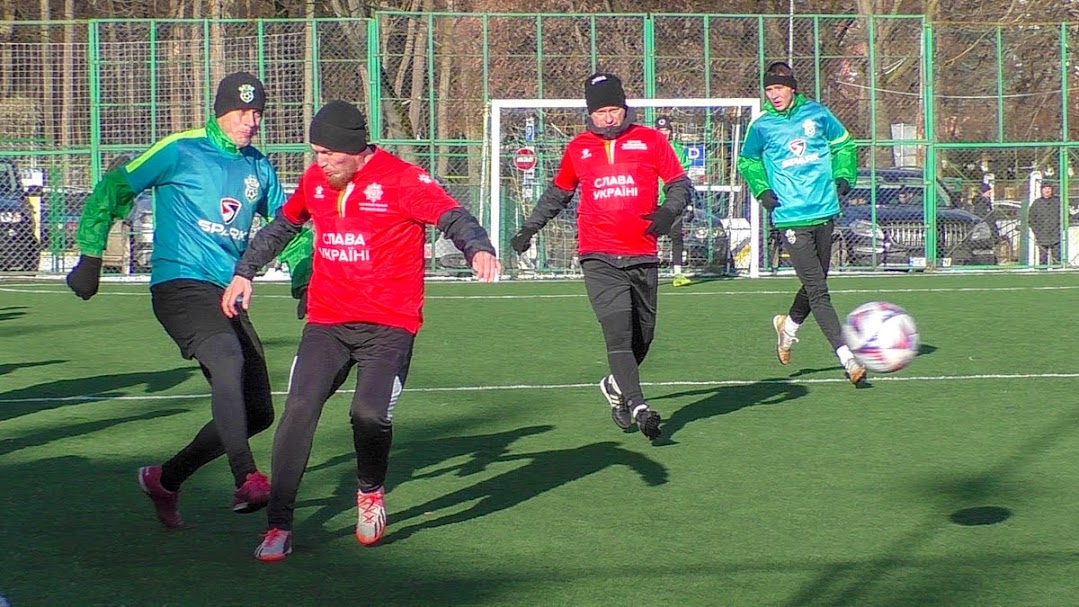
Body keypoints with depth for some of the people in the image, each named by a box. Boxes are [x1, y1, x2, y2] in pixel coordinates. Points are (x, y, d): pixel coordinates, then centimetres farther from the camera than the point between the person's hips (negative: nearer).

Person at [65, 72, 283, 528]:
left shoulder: (260, 169, 14)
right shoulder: (180, 151, -2)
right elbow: (112, 189, 1)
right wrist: (90, 258, -3)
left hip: (229, 296, 7)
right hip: (180, 285, -7)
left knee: (257, 411, 3)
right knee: (227, 356, -36)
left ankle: (165, 478, 21)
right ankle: (246, 480, -46)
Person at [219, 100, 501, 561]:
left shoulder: (401, 180, -9)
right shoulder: (314, 181, 10)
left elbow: (452, 217, -21)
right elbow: (281, 227, 28)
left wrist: (478, 249, -41)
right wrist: (244, 272, 28)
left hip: (388, 325, -5)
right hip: (326, 322, 5)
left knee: (370, 414, -20)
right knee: (299, 410, -11)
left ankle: (371, 492, 14)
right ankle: (278, 527, -5)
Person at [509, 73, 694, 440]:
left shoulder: (650, 141, 6)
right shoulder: (578, 149, 11)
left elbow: (680, 183, 6)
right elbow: (558, 193, 27)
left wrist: (669, 211, -14)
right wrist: (529, 228, 28)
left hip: (643, 257, 1)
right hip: (599, 258, -1)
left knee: (642, 336, 10)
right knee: (618, 330, -17)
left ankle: (615, 386, 35)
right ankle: (638, 407, -23)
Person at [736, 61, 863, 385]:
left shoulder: (816, 114, 4)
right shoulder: (762, 127, 1)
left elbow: (844, 144, 19)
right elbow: (747, 161, 17)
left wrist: (843, 176, 5)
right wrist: (761, 189, 2)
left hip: (824, 212, 3)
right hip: (791, 218, -3)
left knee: (816, 285, 16)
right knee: (818, 291, -11)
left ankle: (789, 324, 45)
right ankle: (848, 358, -13)